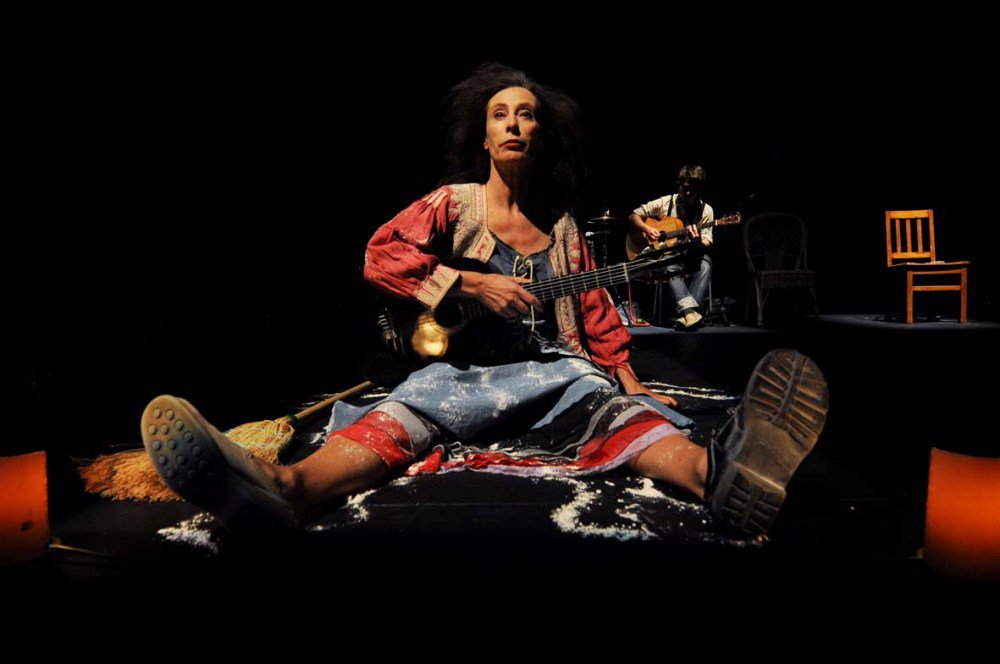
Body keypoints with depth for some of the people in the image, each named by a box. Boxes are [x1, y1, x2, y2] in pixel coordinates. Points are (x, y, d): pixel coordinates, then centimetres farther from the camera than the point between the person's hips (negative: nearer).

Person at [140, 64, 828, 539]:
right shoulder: (454, 203, 9)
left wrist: (629, 376, 5)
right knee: (405, 414, -34)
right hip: (468, 366, -2)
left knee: (614, 406, -31)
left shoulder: (562, 224, 19)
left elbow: (594, 308, 18)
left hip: (553, 369, 3)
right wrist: (473, 284, -13)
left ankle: (720, 472, -63)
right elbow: (380, 255, -4)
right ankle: (287, 487, -65)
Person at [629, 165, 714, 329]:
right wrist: (647, 229, -15)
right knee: (670, 267, -35)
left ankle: (687, 315, -40)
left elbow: (706, 244, -4)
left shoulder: (706, 210, 0)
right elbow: (634, 215, 4)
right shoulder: (665, 203, -1)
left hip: (692, 255, 1)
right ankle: (689, 311, -47)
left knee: (705, 264, -32)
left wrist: (698, 242, -29)